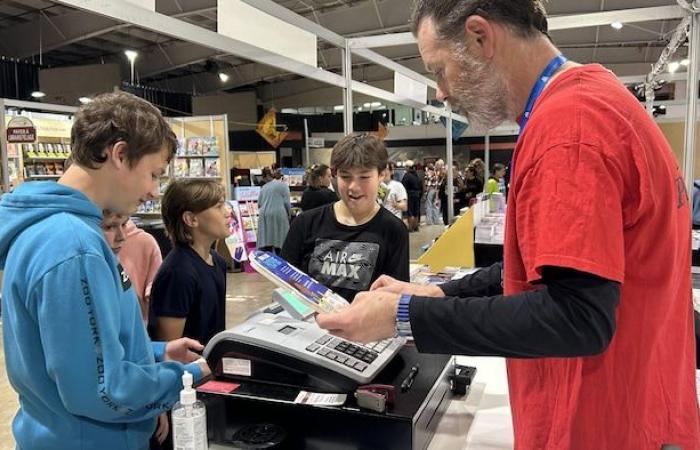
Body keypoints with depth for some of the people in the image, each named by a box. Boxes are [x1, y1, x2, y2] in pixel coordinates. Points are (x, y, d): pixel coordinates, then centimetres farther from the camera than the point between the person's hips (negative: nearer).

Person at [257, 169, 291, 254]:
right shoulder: (283, 185, 6)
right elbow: (286, 202, -3)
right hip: (278, 215, -4)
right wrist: (289, 214, 11)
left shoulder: (265, 186, 20)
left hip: (264, 215, 4)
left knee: (266, 241, 1)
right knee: (279, 243, -1)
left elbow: (259, 203, 17)